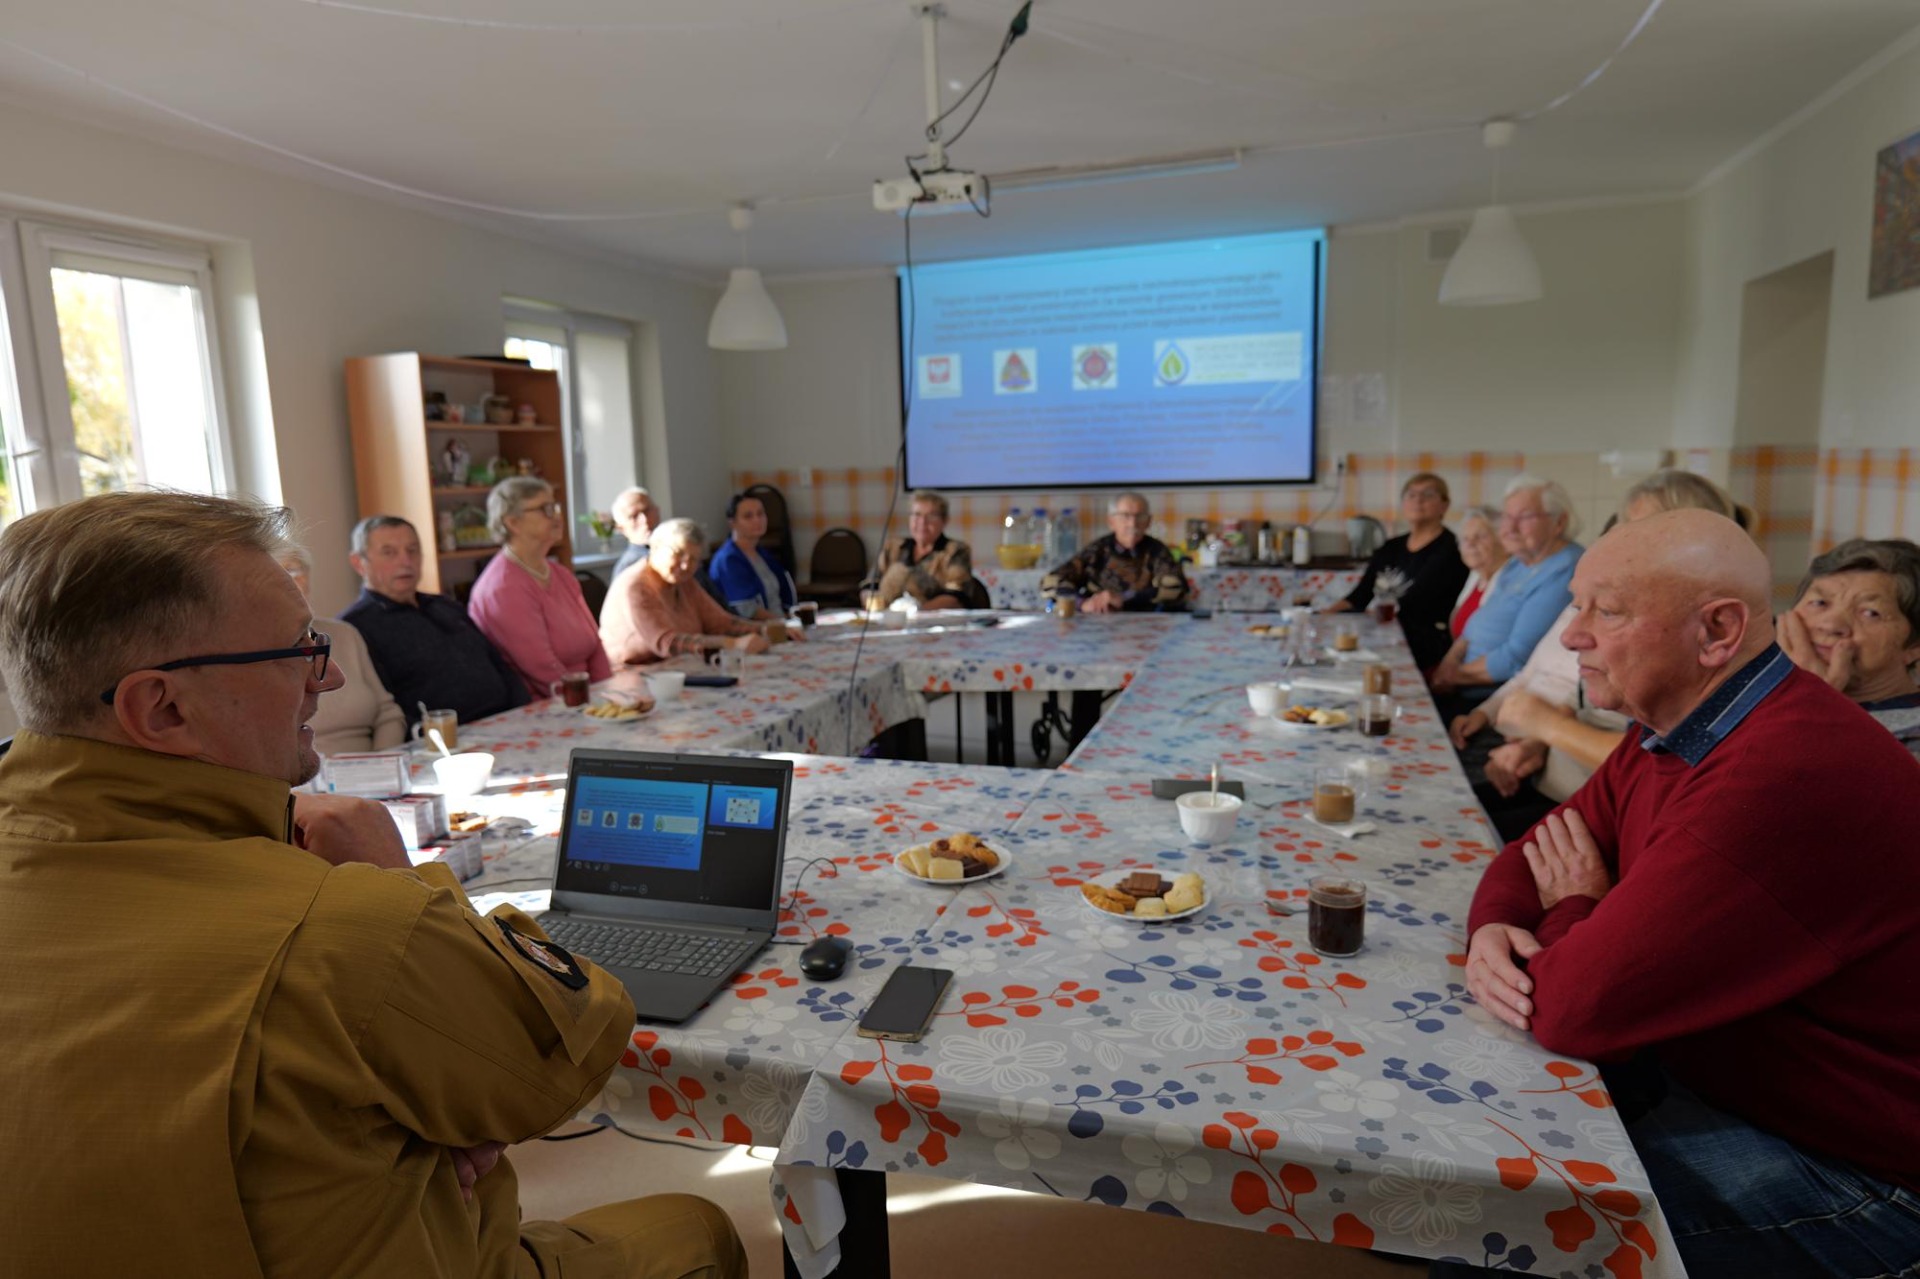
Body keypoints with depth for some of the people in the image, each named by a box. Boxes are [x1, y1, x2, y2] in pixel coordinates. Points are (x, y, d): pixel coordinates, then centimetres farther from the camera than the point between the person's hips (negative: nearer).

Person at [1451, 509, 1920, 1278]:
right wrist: (1493, 930, -15)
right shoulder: (1673, 732, 0)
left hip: (1855, 1171, -9)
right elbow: (1533, 858, 8)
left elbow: (1576, 1008, -33)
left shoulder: (1784, 778, -33)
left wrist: (1572, 913, -10)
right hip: (1706, 1068, 9)